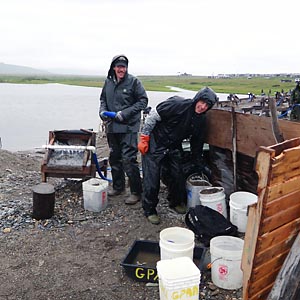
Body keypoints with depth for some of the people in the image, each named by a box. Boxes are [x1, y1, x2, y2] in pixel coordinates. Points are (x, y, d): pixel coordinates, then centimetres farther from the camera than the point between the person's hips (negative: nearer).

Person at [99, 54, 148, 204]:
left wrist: (125, 113, -15)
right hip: (111, 126, 6)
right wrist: (102, 110, 1)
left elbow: (143, 101, -7)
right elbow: (103, 99, 22)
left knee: (129, 160, -8)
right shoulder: (108, 82, 9)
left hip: (129, 127, -6)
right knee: (114, 158, 15)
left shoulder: (133, 81, -6)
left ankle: (136, 192, 5)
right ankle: (118, 187, 31)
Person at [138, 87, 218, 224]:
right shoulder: (177, 104, -24)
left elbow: (197, 144, 11)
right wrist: (144, 138, -18)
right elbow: (153, 116, -18)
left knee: (177, 176, 9)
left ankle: (175, 202, 35)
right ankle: (149, 210, 12)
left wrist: (199, 165, 16)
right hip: (155, 145, -6)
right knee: (152, 178, -5)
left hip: (174, 148, 6)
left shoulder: (201, 121, -3)